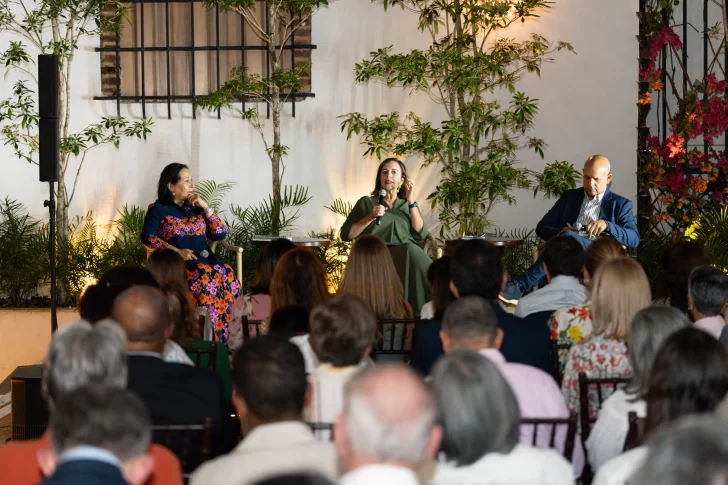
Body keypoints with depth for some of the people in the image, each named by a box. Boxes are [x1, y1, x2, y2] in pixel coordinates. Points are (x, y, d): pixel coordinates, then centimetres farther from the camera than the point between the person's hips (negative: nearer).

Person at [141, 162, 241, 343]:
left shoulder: (195, 207, 19)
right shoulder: (158, 209, 6)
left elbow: (220, 234, 12)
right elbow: (147, 237, -9)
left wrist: (205, 207, 3)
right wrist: (176, 251, -18)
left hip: (205, 260, 4)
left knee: (228, 276, -28)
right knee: (205, 278, -35)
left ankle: (222, 339, -26)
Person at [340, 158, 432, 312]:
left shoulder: (408, 205, 22)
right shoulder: (366, 202, 14)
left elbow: (420, 234, 4)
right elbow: (346, 234, 6)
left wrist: (411, 201, 3)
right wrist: (371, 217, -5)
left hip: (407, 256, 3)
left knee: (410, 250, -35)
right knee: (410, 250, -34)